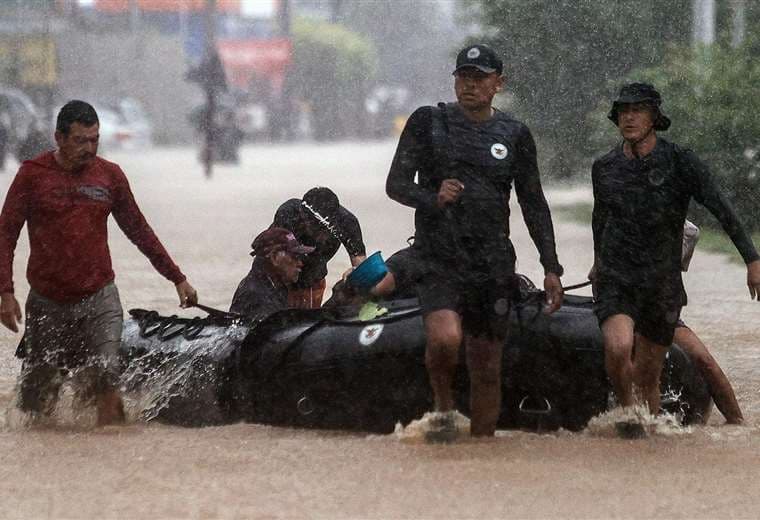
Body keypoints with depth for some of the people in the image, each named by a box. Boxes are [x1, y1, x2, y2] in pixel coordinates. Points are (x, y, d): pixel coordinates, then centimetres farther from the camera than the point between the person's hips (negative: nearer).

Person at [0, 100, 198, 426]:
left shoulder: (110, 175, 5)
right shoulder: (33, 174, -2)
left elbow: (138, 231, 16)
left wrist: (177, 278, 17)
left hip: (98, 300, 1)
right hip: (47, 302, -1)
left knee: (104, 381, -22)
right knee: (36, 407, 4)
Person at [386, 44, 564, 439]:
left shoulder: (514, 135, 10)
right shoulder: (428, 122, 4)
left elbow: (534, 205, 14)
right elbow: (396, 184, 0)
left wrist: (551, 268, 8)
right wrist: (433, 199, -21)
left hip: (493, 265, 3)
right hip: (439, 258, -3)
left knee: (487, 368, 4)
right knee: (445, 338, -27)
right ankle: (443, 406, 1)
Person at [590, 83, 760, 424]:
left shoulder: (680, 163, -6)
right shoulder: (604, 168, 4)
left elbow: (723, 212, -7)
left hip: (663, 287, 0)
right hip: (616, 281, 0)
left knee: (648, 376, 6)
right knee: (617, 348, -25)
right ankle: (627, 410, 0)